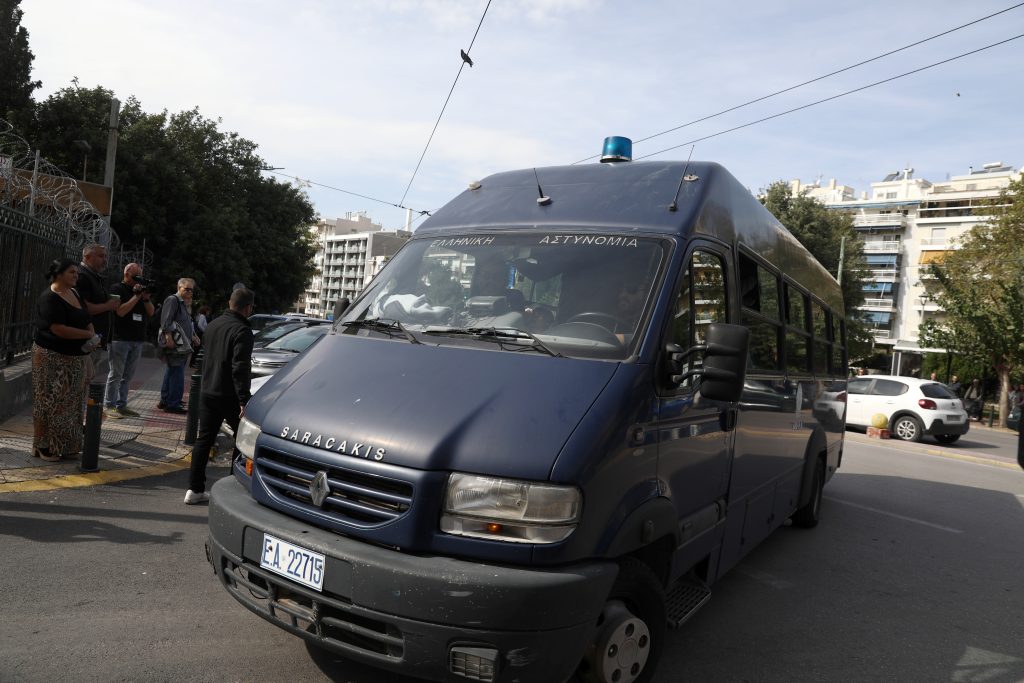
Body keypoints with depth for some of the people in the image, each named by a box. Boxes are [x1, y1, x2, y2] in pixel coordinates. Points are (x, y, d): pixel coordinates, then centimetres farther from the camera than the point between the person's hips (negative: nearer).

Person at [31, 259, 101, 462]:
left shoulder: (75, 293, 8)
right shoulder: (49, 299, -16)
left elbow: (86, 319, 14)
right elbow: (59, 329, -24)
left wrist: (93, 336, -6)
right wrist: (88, 335, -15)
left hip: (74, 358, 8)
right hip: (52, 358, -8)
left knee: (71, 403, 12)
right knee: (50, 402, -1)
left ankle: (66, 445, 22)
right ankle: (43, 446, 10)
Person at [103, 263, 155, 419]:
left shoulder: (141, 289, 17)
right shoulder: (117, 289, -3)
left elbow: (151, 313, 14)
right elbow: (120, 311, -15)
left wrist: (146, 298, -3)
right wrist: (136, 296, -15)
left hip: (137, 340, 7)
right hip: (120, 338, -7)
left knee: (128, 376, 10)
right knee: (116, 375, -3)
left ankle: (121, 405, 16)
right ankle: (108, 406, 4)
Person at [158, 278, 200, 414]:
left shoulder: (185, 303, 22)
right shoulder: (172, 300, -8)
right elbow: (165, 320, -18)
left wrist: (193, 336, 23)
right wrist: (168, 336, -27)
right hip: (174, 345, -10)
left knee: (171, 372, 15)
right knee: (177, 373, -10)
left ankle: (165, 400, 24)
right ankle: (173, 404, -6)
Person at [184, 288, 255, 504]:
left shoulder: (214, 324, 10)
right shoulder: (242, 331, -16)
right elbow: (240, 368, -23)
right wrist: (244, 401, -23)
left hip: (207, 393, 7)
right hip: (229, 396, -7)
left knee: (203, 439, 9)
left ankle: (195, 489, 9)